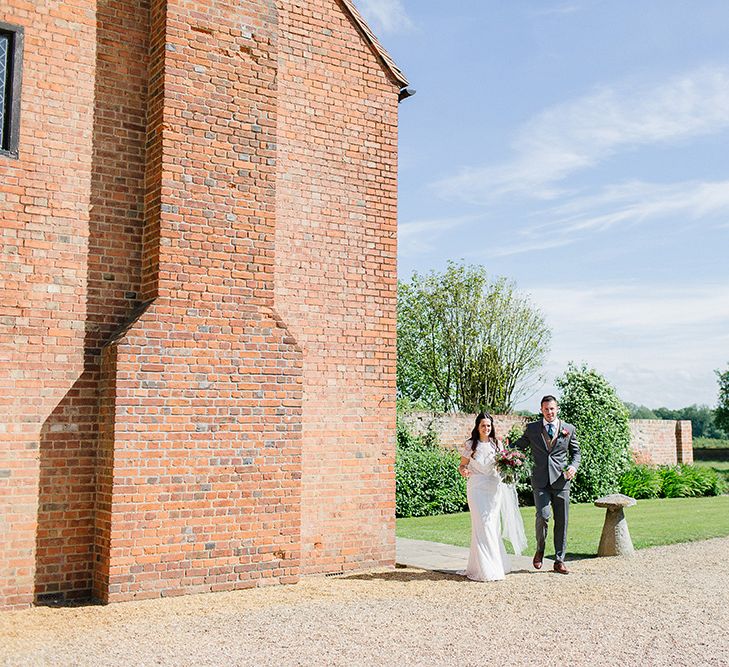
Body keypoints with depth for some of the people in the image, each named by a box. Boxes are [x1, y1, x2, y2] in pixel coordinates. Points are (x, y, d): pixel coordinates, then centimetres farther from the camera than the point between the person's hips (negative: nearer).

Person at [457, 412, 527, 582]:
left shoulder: (496, 444, 9)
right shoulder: (470, 445, 0)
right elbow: (462, 465, 4)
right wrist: (463, 471, -19)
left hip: (494, 487, 3)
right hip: (477, 487, -3)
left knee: (492, 524, 4)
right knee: (482, 525, -8)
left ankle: (495, 564, 18)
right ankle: (484, 569, -2)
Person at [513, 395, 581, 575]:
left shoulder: (568, 429, 8)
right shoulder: (531, 428, 5)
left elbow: (576, 452, 17)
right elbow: (518, 447, 12)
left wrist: (574, 466, -3)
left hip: (561, 481, 2)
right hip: (540, 481, -2)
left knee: (561, 522, 4)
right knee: (543, 516, -17)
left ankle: (559, 561, 15)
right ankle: (540, 549, 10)